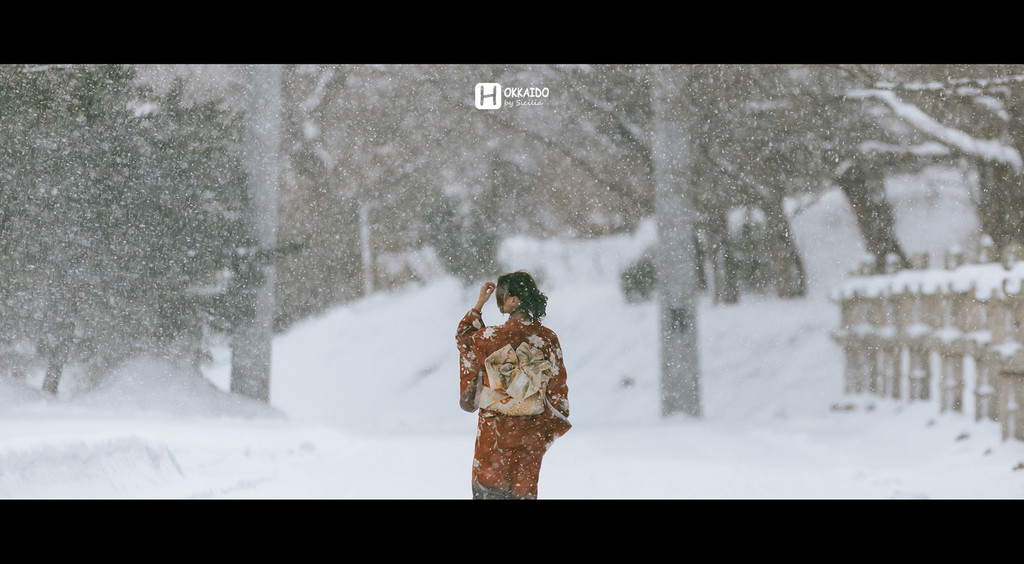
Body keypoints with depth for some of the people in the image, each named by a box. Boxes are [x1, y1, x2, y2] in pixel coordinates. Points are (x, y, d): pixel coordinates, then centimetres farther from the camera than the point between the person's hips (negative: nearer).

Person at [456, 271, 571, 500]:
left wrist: (479, 305, 11)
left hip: (495, 430, -3)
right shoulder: (549, 339, -7)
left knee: (488, 489, 10)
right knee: (524, 489, 13)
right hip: (532, 430, 3)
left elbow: (463, 338, 6)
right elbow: (557, 386, 0)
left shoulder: (492, 337, -16)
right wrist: (554, 424, 12)